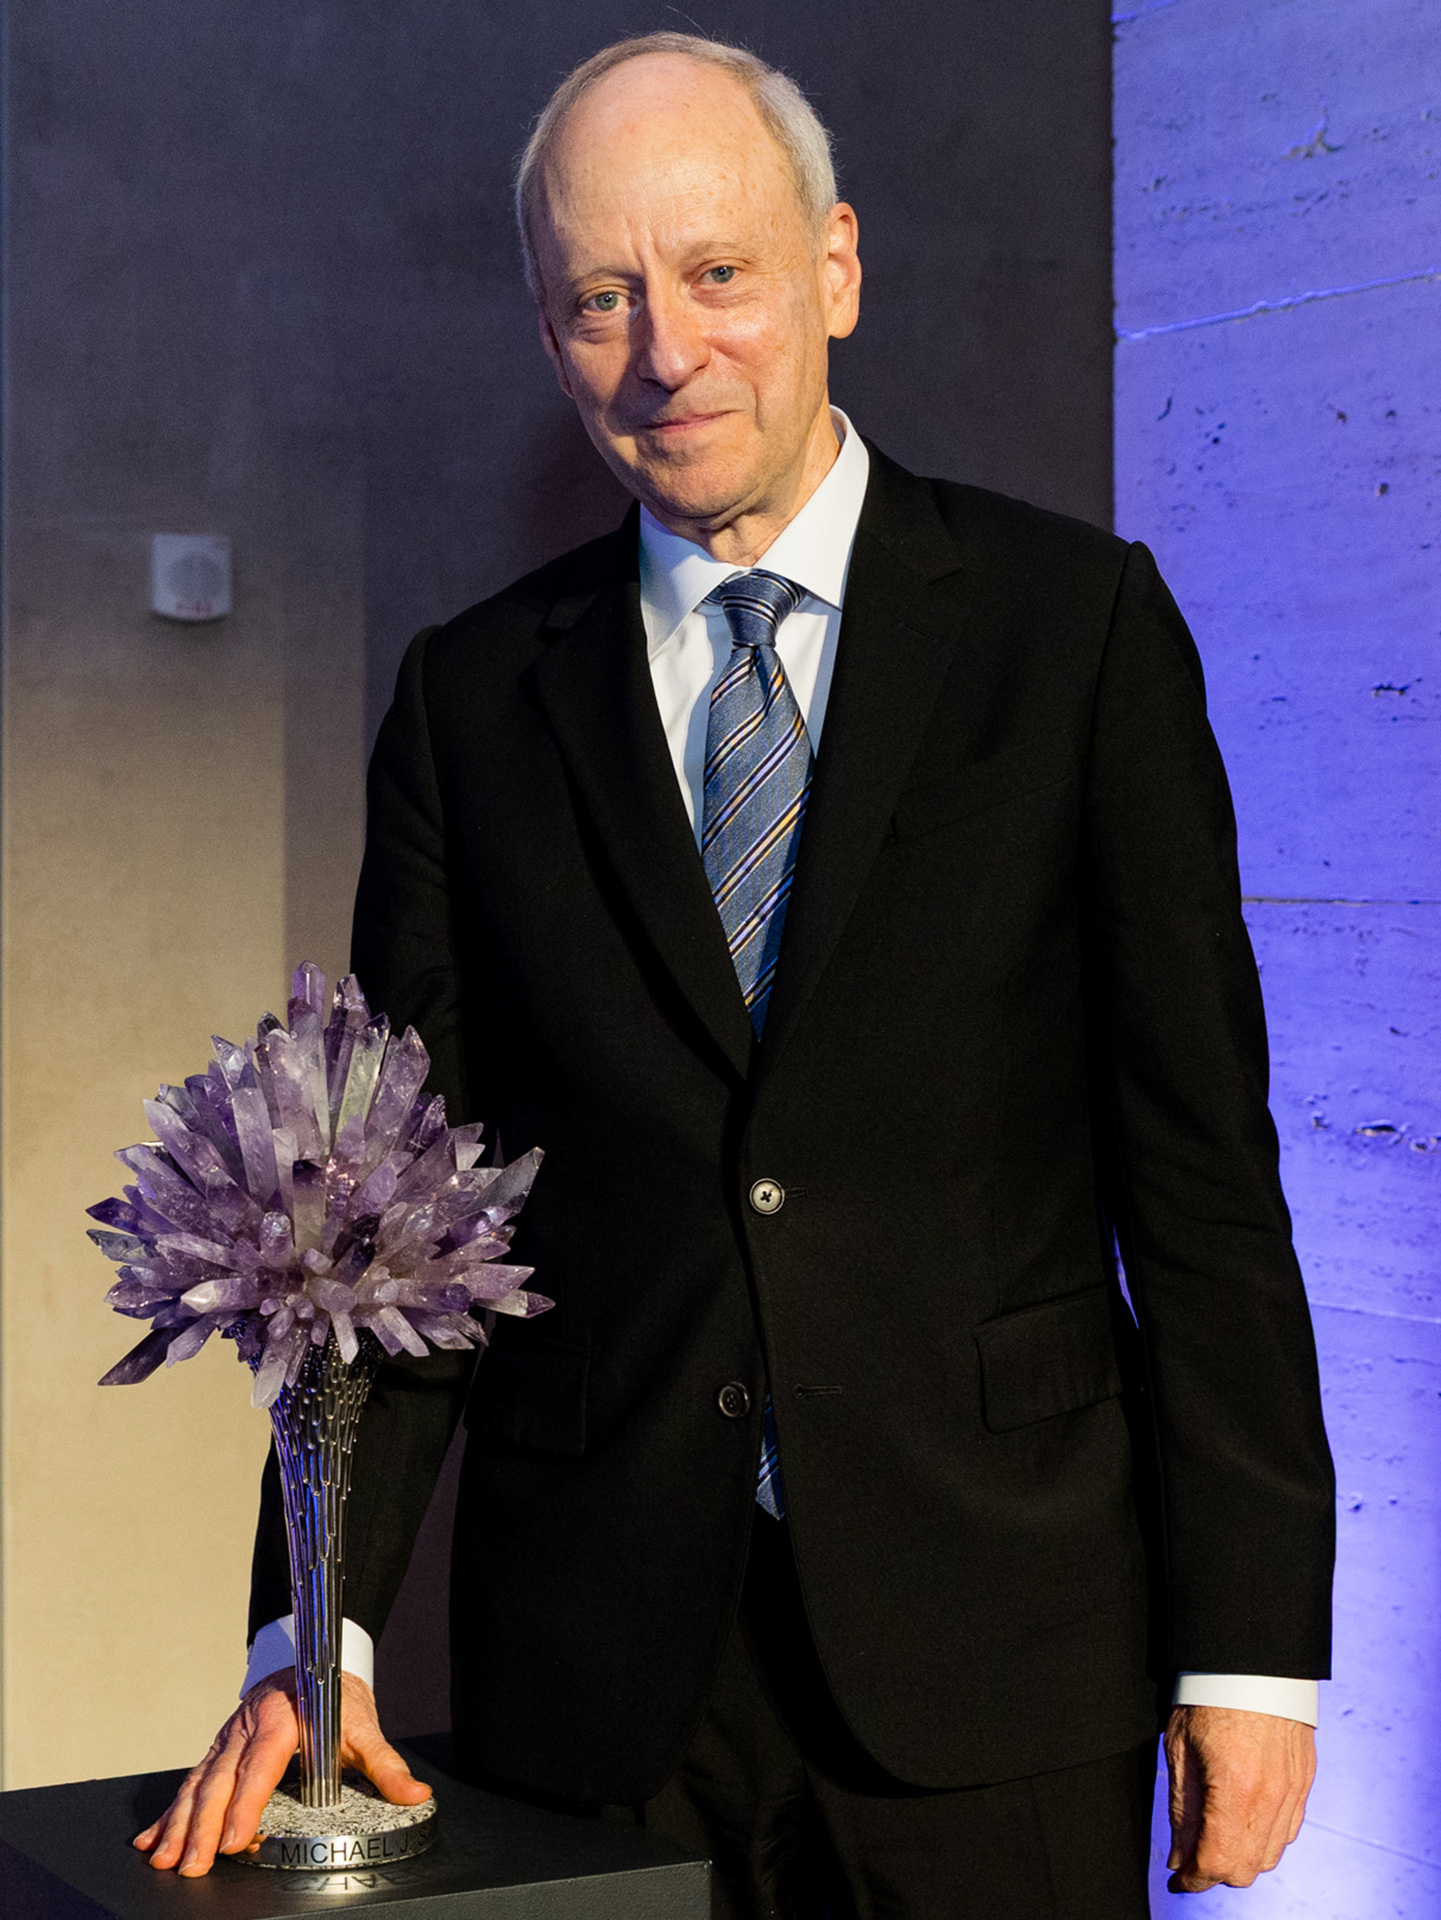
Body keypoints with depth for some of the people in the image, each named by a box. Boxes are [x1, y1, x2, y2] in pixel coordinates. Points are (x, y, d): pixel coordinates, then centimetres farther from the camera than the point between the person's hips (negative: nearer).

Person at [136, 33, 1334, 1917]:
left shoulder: (1077, 622, -1)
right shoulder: (474, 698, 6)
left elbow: (1201, 1156, -3)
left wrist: (1250, 1642, -6)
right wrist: (317, 1630, -7)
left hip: (994, 1639, -1)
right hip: (595, 1669, 2)